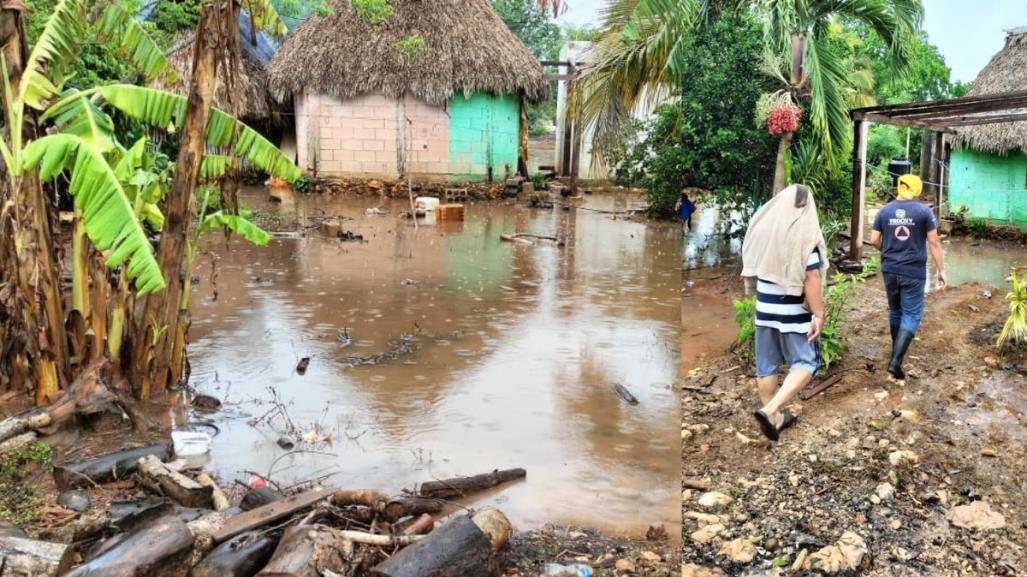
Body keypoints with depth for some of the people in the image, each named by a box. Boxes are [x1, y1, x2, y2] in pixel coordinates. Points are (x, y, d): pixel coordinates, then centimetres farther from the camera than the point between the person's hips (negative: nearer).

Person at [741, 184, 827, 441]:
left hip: (764, 308, 6)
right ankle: (770, 410, -13)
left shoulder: (763, 226, 2)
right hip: (794, 312, -6)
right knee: (805, 363, 3)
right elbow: (811, 277, -19)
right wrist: (818, 314, -14)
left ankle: (775, 418, 23)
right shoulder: (804, 233, -15)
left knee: (766, 364, 13)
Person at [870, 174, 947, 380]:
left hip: (890, 270, 4)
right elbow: (934, 243, -6)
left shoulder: (885, 210, 3)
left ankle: (897, 352, 34)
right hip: (913, 272, -4)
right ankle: (895, 361, -14)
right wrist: (941, 270, 0)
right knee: (911, 315, -1)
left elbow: (874, 240, 2)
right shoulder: (923, 211, -6)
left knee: (895, 311, 20)